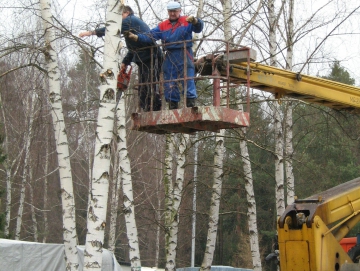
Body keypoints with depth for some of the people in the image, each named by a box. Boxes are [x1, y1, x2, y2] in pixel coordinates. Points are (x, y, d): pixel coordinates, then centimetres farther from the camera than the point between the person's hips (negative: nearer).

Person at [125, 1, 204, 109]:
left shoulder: (187, 21, 7)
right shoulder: (162, 25, 15)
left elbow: (199, 28, -7)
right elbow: (151, 35, 5)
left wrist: (195, 21, -29)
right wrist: (137, 37, -11)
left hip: (184, 55, -4)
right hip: (169, 57, 4)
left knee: (188, 80, -9)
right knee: (169, 83, 5)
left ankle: (191, 104, -8)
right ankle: (173, 106, 12)